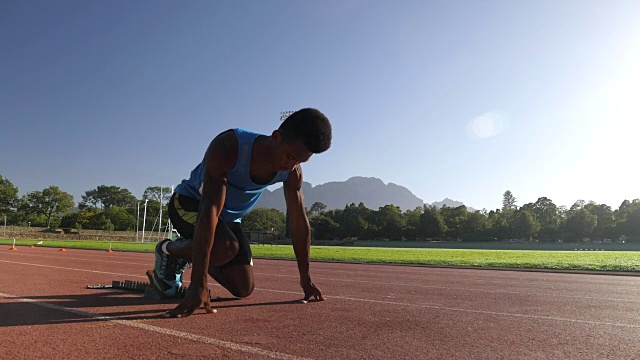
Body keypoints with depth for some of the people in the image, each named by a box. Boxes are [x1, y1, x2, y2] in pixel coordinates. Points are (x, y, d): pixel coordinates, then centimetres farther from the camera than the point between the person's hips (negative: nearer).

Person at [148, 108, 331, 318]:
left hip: (229, 218, 6)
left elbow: (299, 222, -9)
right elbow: (209, 211, -43)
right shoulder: (228, 148, -36)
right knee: (226, 247, -36)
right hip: (189, 203, -5)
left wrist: (306, 280, -5)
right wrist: (198, 284, -46)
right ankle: (167, 251, -3)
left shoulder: (292, 173, -18)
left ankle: (189, 255, 25)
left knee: (243, 289, 0)